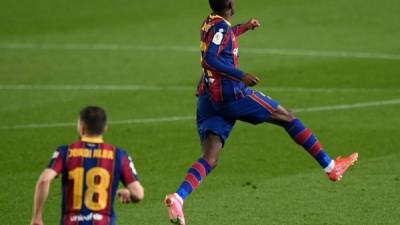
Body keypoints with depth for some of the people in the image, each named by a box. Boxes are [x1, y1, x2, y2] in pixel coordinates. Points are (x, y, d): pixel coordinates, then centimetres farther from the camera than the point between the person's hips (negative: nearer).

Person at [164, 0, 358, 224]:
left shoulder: (209, 24, 14)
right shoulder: (221, 27, -13)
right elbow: (209, 59, -27)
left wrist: (244, 27, 49)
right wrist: (241, 76, -32)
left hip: (208, 100, 8)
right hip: (230, 94, -8)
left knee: (209, 159, -1)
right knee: (287, 117, 7)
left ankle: (178, 197, -26)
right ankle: (331, 166, 12)